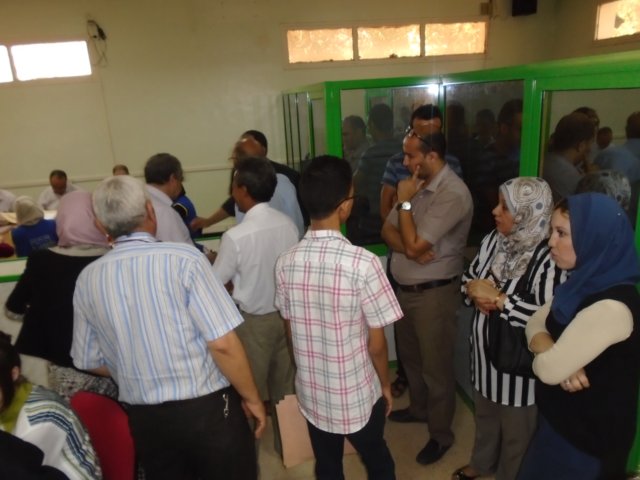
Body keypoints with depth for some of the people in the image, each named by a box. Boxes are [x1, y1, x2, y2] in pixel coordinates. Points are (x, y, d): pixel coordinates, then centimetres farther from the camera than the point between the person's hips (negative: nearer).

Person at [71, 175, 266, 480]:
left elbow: (90, 361, 6)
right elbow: (223, 343, -19)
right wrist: (251, 398, -5)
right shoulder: (183, 258, -18)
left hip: (144, 417, 4)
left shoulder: (87, 280, -4)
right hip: (207, 408, -4)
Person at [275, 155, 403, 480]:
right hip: (358, 394, -3)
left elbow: (291, 331, 1)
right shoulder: (362, 263, -26)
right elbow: (376, 342, -16)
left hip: (311, 393, 4)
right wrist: (385, 384, 3)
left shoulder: (286, 263, -11)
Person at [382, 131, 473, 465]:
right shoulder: (417, 184, 4)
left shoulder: (453, 194, -23)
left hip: (434, 293, -8)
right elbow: (388, 230, 3)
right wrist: (409, 248, -17)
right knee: (410, 356, 24)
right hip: (404, 288, 8)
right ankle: (418, 408, 48)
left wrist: (405, 202, -16)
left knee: (436, 366, 8)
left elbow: (414, 245, -25)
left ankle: (441, 434, 29)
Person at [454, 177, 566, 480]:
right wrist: (477, 295, -15)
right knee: (484, 415, 29)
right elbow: (468, 278, 7)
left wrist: (498, 299, -28)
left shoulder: (547, 259, -25)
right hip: (485, 350, 7)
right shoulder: (493, 240, -3)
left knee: (515, 430, 18)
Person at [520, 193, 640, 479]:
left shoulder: (611, 307, -31)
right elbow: (535, 323, 2)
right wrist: (552, 351, -18)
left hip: (586, 436, -8)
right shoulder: (585, 284, 0)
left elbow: (549, 369, -29)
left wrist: (545, 353, -7)